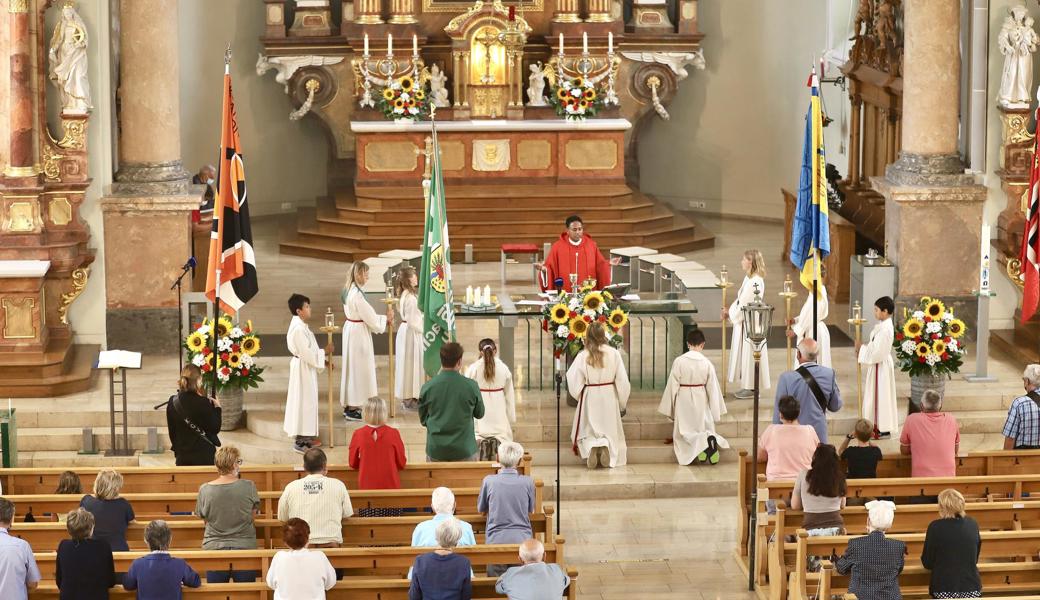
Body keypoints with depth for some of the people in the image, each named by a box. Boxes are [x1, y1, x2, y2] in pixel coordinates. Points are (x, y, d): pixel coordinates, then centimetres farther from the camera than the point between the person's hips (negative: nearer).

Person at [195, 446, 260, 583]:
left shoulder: (205, 489, -7)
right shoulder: (249, 487, -10)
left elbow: (204, 518, 6)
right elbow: (254, 512, 4)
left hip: (214, 548, 1)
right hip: (245, 547, -1)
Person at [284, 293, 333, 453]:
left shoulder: (300, 325, 9)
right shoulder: (298, 329, -23)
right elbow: (308, 353, -24)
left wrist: (324, 360, 10)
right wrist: (325, 351, -13)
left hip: (306, 366, 10)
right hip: (302, 368, -10)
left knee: (308, 400, 16)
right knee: (303, 401, -4)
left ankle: (305, 436, 24)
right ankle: (300, 441, 2)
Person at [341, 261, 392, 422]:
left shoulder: (348, 291, 8)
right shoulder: (357, 294, -23)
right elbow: (370, 318, -18)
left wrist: (384, 318, 7)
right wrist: (386, 318, -1)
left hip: (351, 329, 10)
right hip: (359, 332, -10)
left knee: (352, 366, 17)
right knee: (359, 368, -2)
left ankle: (349, 406, 25)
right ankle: (352, 409, 4)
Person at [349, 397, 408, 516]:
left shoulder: (358, 434, -8)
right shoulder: (393, 433, -9)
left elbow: (353, 463, 4)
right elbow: (402, 463, 0)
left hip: (367, 488, 0)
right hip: (391, 488, 0)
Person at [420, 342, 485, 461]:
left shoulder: (428, 387, -7)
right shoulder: (471, 386, -10)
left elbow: (423, 420, 4)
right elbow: (479, 413, 6)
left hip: (436, 451, 1)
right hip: (465, 451, -1)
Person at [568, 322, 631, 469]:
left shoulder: (583, 356, -12)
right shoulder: (613, 353, -9)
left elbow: (573, 380, -11)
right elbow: (622, 380, -5)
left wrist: (580, 395, 9)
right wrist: (622, 402, 8)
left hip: (589, 398, -1)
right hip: (609, 397, 1)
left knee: (588, 431, 13)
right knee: (609, 430, 16)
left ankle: (591, 446, -19)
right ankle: (606, 445, -16)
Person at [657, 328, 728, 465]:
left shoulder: (679, 362, -12)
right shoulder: (707, 363, -7)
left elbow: (672, 386, -8)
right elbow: (713, 388, -2)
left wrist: (670, 408, 4)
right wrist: (716, 412, 8)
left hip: (683, 402, -2)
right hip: (701, 402, 2)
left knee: (684, 433, 9)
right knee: (705, 427, 17)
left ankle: (699, 443, -24)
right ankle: (710, 439, -19)